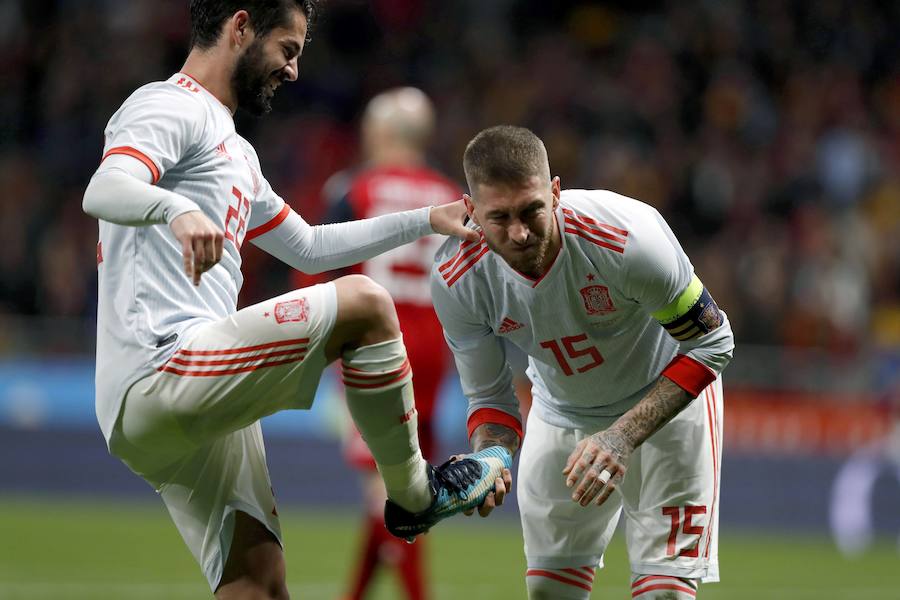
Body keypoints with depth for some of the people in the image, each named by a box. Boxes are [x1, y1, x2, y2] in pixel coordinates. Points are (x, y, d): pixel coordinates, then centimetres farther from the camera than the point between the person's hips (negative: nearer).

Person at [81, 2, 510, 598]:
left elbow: (308, 247, 38)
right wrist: (178, 210, -45)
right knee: (364, 303, -14)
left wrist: (427, 221, 36)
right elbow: (104, 191, -24)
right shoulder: (173, 107, -4)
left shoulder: (231, 149, 29)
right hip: (158, 377, -11)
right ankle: (414, 495, 1)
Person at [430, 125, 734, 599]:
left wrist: (623, 436, -34)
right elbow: (488, 396, -12)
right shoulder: (457, 280, -26)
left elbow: (711, 344, -25)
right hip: (560, 412, 3)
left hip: (667, 398, -3)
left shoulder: (628, 237, -37)